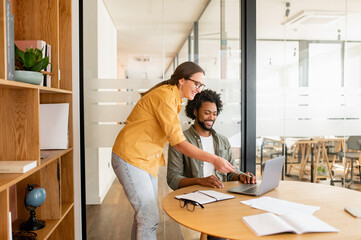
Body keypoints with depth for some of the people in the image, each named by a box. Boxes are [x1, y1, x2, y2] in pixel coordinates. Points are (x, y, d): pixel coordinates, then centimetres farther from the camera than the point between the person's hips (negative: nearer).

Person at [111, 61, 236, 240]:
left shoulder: (174, 98, 11)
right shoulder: (165, 96, -20)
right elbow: (177, 142, -25)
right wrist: (213, 159, -26)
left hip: (148, 159, 10)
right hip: (131, 158, -10)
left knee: (144, 215, 15)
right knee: (149, 219, -9)